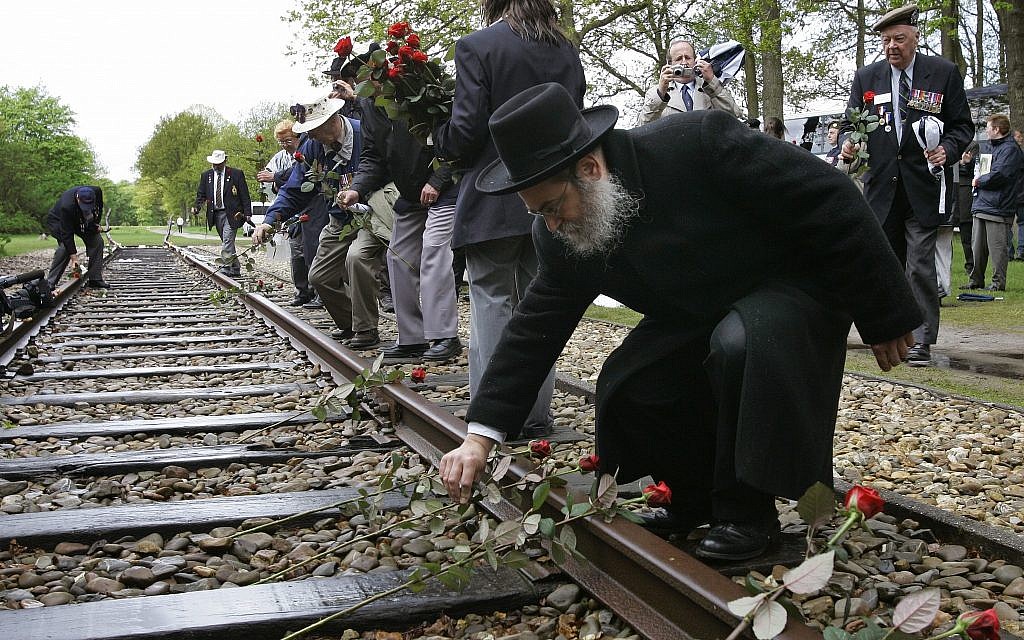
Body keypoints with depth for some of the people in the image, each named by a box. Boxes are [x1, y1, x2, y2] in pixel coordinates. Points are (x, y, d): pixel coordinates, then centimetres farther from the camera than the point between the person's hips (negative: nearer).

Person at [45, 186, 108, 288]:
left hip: (81, 221, 6)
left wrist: (96, 222, -7)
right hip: (57, 221, -6)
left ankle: (95, 279, -1)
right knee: (65, 247, -26)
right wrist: (74, 258, -40)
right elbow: (67, 234, -39)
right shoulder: (67, 206, -43)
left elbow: (99, 206, -1)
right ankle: (50, 282, -19)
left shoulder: (97, 191, -29)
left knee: (97, 241, -8)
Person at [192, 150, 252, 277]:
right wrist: (196, 206, -7)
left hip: (232, 213, -5)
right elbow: (201, 194, 13)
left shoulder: (236, 174, -1)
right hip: (215, 214, 5)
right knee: (227, 243, 9)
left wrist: (247, 213, -7)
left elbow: (245, 195, -1)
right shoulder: (206, 175, 11)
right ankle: (235, 269, 16)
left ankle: (226, 267, -18)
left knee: (227, 240, -17)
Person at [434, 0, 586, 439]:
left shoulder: (477, 47, -8)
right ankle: (535, 416, 17)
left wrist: (437, 139, 7)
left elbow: (466, 133, -13)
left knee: (492, 305, 2)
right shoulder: (567, 52, 8)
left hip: (494, 202, -5)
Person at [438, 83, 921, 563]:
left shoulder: (697, 143, -32)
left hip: (794, 285, -5)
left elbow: (831, 201, -25)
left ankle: (747, 512, -14)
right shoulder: (561, 236, -14)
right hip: (698, 319, 5)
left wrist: (884, 317, -18)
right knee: (624, 388, -16)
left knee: (740, 344, -35)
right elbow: (535, 329, -8)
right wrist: (479, 437, -14)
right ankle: (700, 506, 9)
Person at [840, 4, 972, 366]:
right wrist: (848, 146, -12)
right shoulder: (866, 77, 7)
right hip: (881, 184, 3)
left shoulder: (944, 73, 2)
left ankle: (922, 340, 0)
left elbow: (963, 125, 5)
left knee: (920, 265, -7)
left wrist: (947, 150, -15)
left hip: (924, 185, -3)